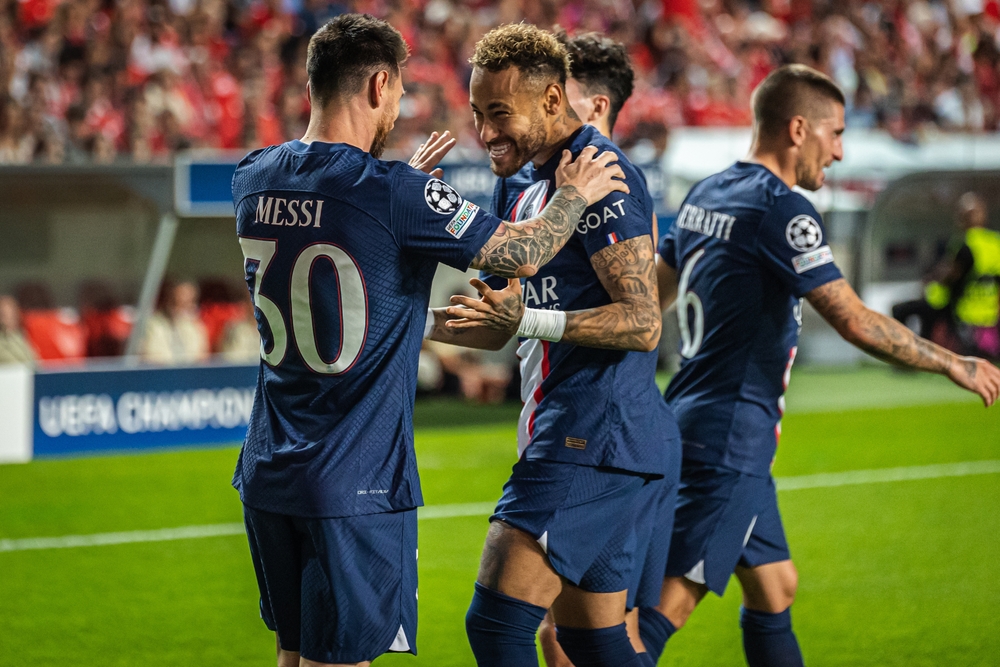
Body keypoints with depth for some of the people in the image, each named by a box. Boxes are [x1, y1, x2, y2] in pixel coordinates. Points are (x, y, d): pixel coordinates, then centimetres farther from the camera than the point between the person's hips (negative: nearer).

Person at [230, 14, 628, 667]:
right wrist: (573, 195, 12)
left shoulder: (255, 178, 4)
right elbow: (522, 254, -7)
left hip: (268, 471, 7)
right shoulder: (398, 196, -17)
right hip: (354, 485, -7)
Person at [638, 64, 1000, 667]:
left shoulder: (707, 196, 12)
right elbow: (855, 321, -19)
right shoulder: (781, 209, -15)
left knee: (774, 588, 15)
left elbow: (653, 297, 21)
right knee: (671, 602, -12)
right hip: (731, 441, -10)